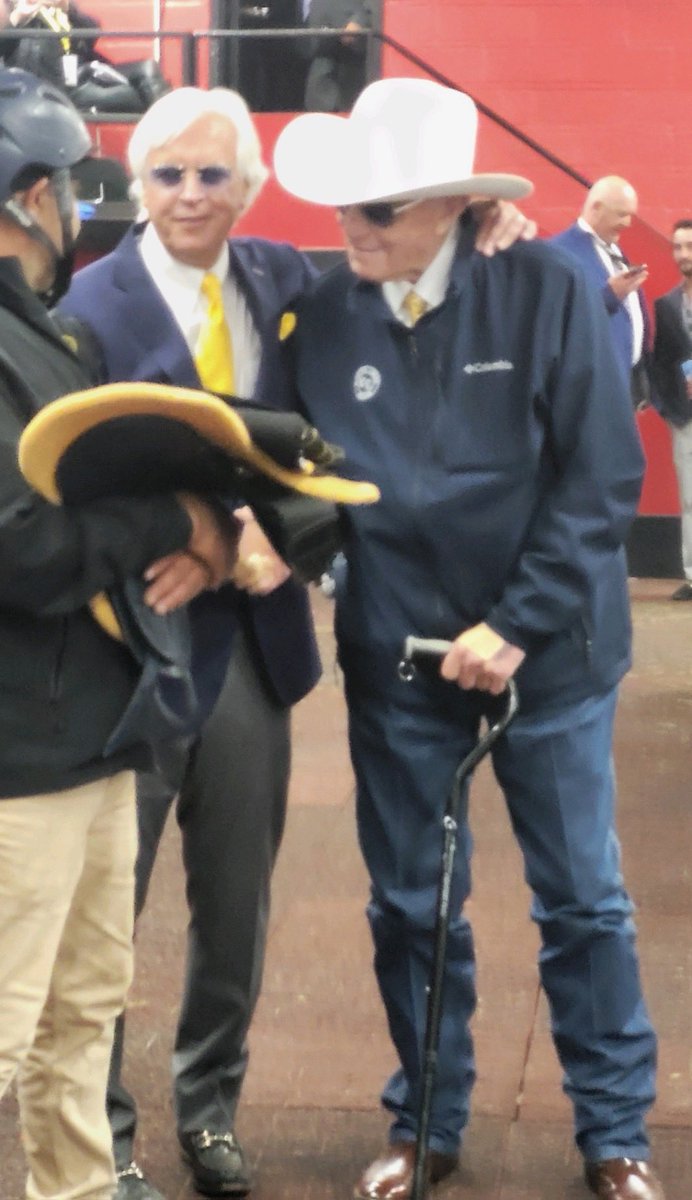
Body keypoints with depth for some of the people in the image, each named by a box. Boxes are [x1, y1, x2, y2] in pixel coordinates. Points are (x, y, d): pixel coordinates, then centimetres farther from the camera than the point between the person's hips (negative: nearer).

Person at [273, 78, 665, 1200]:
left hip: (549, 650, -2)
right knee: (411, 906, 12)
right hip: (396, 658, 2)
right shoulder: (322, 317, -4)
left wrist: (518, 626, -17)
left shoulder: (545, 290, -11)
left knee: (582, 901, 10)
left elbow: (603, 478, -12)